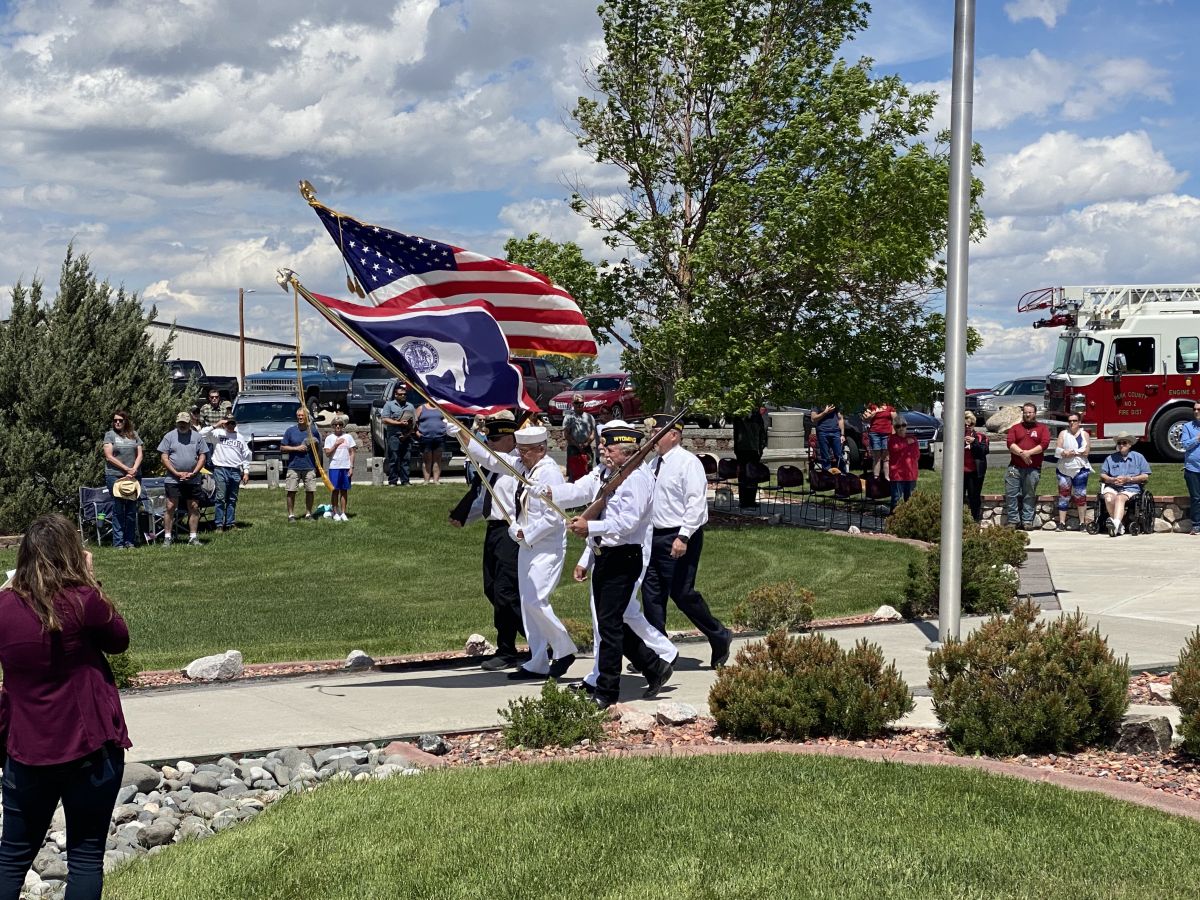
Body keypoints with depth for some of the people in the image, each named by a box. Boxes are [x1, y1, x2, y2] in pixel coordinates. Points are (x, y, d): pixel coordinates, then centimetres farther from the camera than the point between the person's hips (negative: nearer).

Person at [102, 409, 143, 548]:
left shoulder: (134, 435, 14)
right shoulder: (110, 435, 5)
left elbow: (139, 454, 10)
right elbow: (109, 457, -3)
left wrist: (134, 470, -7)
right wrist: (127, 469, -8)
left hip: (134, 476, 3)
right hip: (115, 475, -3)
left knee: (132, 510, 2)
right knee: (118, 510, -4)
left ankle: (129, 541, 6)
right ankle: (118, 542, -3)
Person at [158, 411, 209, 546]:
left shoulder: (197, 437, 7)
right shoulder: (169, 436, 2)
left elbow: (203, 456, 5)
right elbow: (164, 457, -2)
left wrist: (193, 473, -7)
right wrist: (177, 473, -11)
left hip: (193, 480, 2)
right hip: (173, 479, -2)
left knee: (194, 507, 4)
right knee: (170, 507, -4)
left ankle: (193, 537, 12)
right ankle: (167, 537, 1)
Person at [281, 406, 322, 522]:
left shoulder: (313, 430, 5)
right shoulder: (290, 431, 3)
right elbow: (282, 447, 2)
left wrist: (314, 444, -9)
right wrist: (297, 448, -10)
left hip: (309, 466, 1)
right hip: (293, 466, -1)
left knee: (310, 491, 3)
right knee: (291, 491, -1)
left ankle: (308, 514, 16)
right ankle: (291, 515, 7)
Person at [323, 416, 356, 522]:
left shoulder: (348, 437, 6)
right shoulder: (329, 438, 4)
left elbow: (352, 453, 7)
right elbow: (327, 454, -2)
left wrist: (351, 467, 0)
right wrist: (336, 444, -11)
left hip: (346, 467, 1)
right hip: (334, 467, -1)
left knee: (344, 490, 4)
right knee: (335, 490, 1)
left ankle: (343, 513, 9)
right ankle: (335, 513, 8)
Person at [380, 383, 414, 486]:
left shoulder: (410, 406, 19)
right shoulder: (389, 405, 8)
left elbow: (414, 422, 13)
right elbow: (384, 420, -4)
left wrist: (408, 433, -4)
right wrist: (400, 423, -9)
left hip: (407, 436, 3)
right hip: (394, 436, -3)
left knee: (406, 459, 1)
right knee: (393, 459, -6)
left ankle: (405, 480, 4)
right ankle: (392, 481, -5)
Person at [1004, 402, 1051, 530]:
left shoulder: (1042, 428, 10)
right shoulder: (1015, 428, 14)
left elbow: (1044, 444, -4)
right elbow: (1010, 443, 0)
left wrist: (1029, 452, -15)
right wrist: (1021, 453, -15)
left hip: (1033, 469, -1)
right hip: (1015, 467, 1)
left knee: (1030, 495, 1)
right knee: (1011, 494, -5)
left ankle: (1027, 521, 4)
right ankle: (1013, 520, 1)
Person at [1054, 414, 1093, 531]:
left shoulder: (1084, 434, 7)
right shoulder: (1063, 433, 10)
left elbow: (1086, 451, -4)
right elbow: (1058, 450, -2)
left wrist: (1071, 452, -9)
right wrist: (1078, 452, -13)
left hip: (1080, 469, -1)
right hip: (1064, 469, 1)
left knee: (1080, 496, -2)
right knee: (1063, 496, 0)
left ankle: (1082, 523, 2)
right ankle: (1061, 523, 0)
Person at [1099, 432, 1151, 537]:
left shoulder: (1138, 457, 15)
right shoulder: (1110, 458, 21)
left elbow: (1146, 477, 7)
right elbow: (1102, 475, 15)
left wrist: (1128, 479, -7)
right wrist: (1112, 480, -7)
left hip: (1131, 488, -3)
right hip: (1112, 487, 3)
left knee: (1120, 498, -36)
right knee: (1109, 498, -33)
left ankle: (1116, 523, -58)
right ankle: (1120, 526, -31)